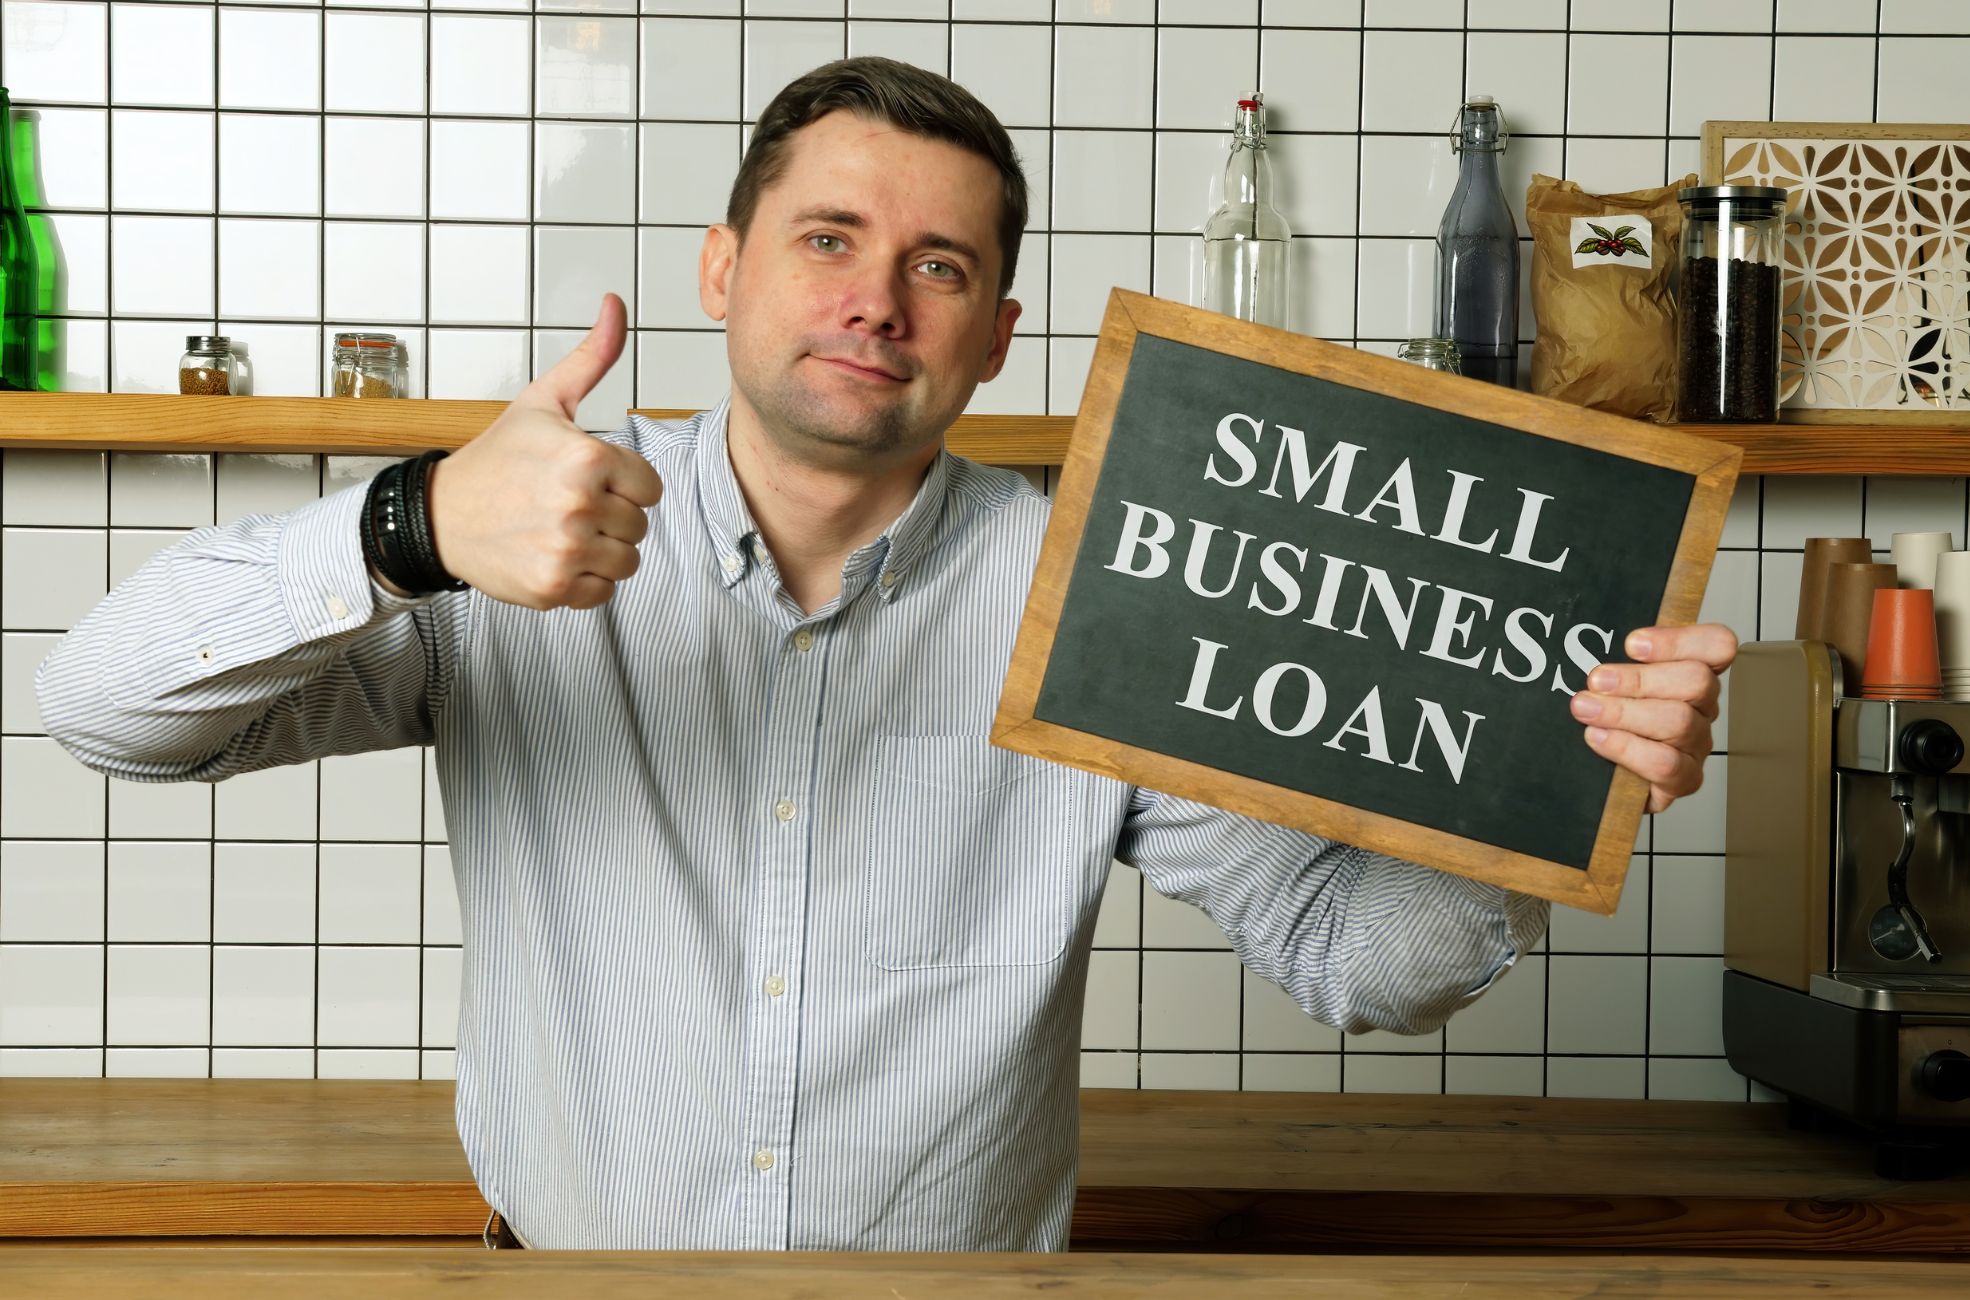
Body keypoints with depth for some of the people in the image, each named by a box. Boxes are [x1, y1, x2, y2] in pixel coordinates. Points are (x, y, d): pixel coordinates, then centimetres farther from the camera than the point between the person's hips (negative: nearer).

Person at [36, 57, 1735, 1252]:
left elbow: (1342, 949, 0)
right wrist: (413, 529, -28)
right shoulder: (517, 567, -4)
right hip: (570, 1250, 1)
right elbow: (106, 709, -11)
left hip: (963, 1258, 0)